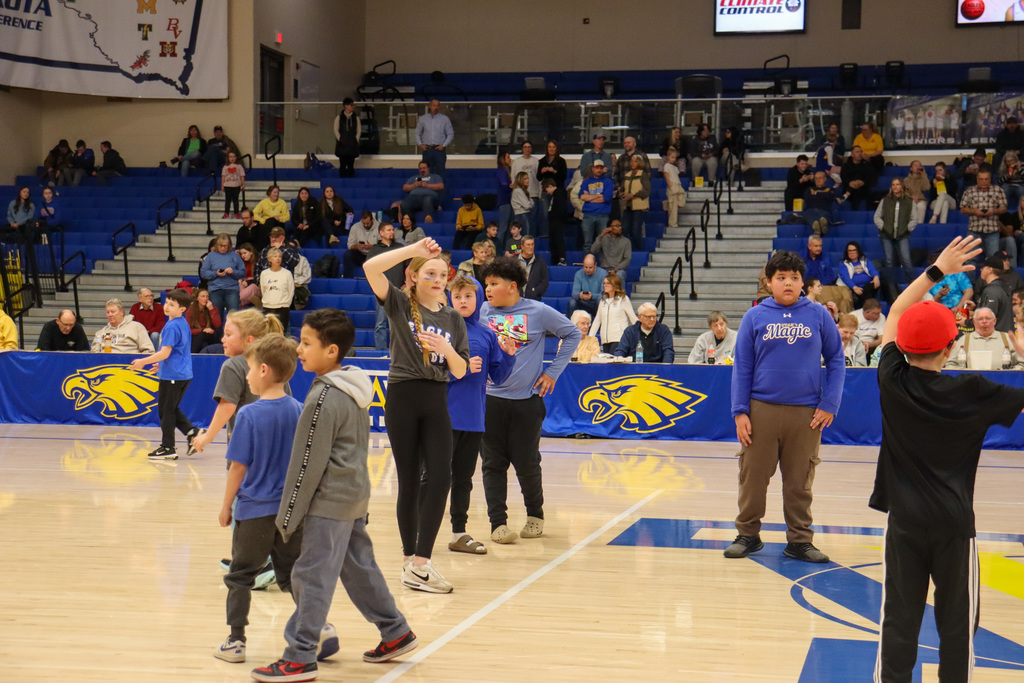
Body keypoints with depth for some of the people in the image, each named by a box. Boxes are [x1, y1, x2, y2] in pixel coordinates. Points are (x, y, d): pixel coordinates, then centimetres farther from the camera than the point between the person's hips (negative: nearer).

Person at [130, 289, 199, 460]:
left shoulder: (172, 327, -18)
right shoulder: (183, 324, 10)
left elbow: (165, 353, -20)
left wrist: (143, 361, -11)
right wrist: (161, 364, 27)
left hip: (171, 375, -9)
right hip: (184, 374, 9)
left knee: (166, 410, 2)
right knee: (172, 409, 19)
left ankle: (168, 448, 8)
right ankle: (192, 432, 7)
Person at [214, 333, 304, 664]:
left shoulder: (249, 415, -14)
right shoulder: (300, 411, -1)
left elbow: (239, 466, -11)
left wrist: (226, 506, 0)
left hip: (254, 510, -4)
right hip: (292, 508, 4)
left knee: (240, 576, 8)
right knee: (292, 573, 16)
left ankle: (236, 641, 11)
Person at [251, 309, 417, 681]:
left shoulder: (323, 397, -18)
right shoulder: (353, 392, 10)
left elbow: (308, 463, -17)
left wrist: (289, 514, -11)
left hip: (329, 502, -9)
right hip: (355, 496, 10)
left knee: (312, 576, -5)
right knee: (359, 566, 18)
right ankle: (395, 632, 26)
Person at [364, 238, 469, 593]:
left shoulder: (453, 319, 11)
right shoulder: (400, 305, 0)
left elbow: (460, 371, 7)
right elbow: (371, 267, -17)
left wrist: (447, 350, -13)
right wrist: (415, 248, -16)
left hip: (436, 401, 3)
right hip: (403, 397, -3)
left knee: (440, 477, -10)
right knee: (409, 481, 2)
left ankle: (420, 562, -9)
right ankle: (410, 558, 12)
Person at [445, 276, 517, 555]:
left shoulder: (487, 335, 7)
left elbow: (497, 377, 10)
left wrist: (508, 355, -6)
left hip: (474, 419, 4)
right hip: (445, 417, -4)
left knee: (463, 478, 13)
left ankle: (459, 533, 21)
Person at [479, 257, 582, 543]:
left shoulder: (538, 312, -1)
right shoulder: (484, 313, 4)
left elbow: (572, 334, 10)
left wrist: (553, 371, 5)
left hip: (527, 401, -1)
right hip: (490, 399, 2)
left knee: (527, 463, 4)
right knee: (493, 463, -1)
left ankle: (535, 515, 26)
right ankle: (498, 523, 4)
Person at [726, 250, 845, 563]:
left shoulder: (818, 315, 4)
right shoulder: (755, 317, 4)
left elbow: (836, 360, 8)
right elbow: (742, 366, 5)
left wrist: (829, 405, -1)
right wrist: (740, 411, -2)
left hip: (807, 413, 0)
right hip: (761, 408, 0)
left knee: (800, 482, 7)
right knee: (753, 476, 5)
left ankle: (799, 540, 17)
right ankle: (748, 534, 19)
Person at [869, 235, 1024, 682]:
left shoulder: (892, 382, -5)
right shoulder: (970, 393, -11)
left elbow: (894, 316, 11)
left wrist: (936, 272, 16)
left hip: (904, 520, 2)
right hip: (953, 521, -2)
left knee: (899, 618, 4)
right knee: (957, 621, 7)